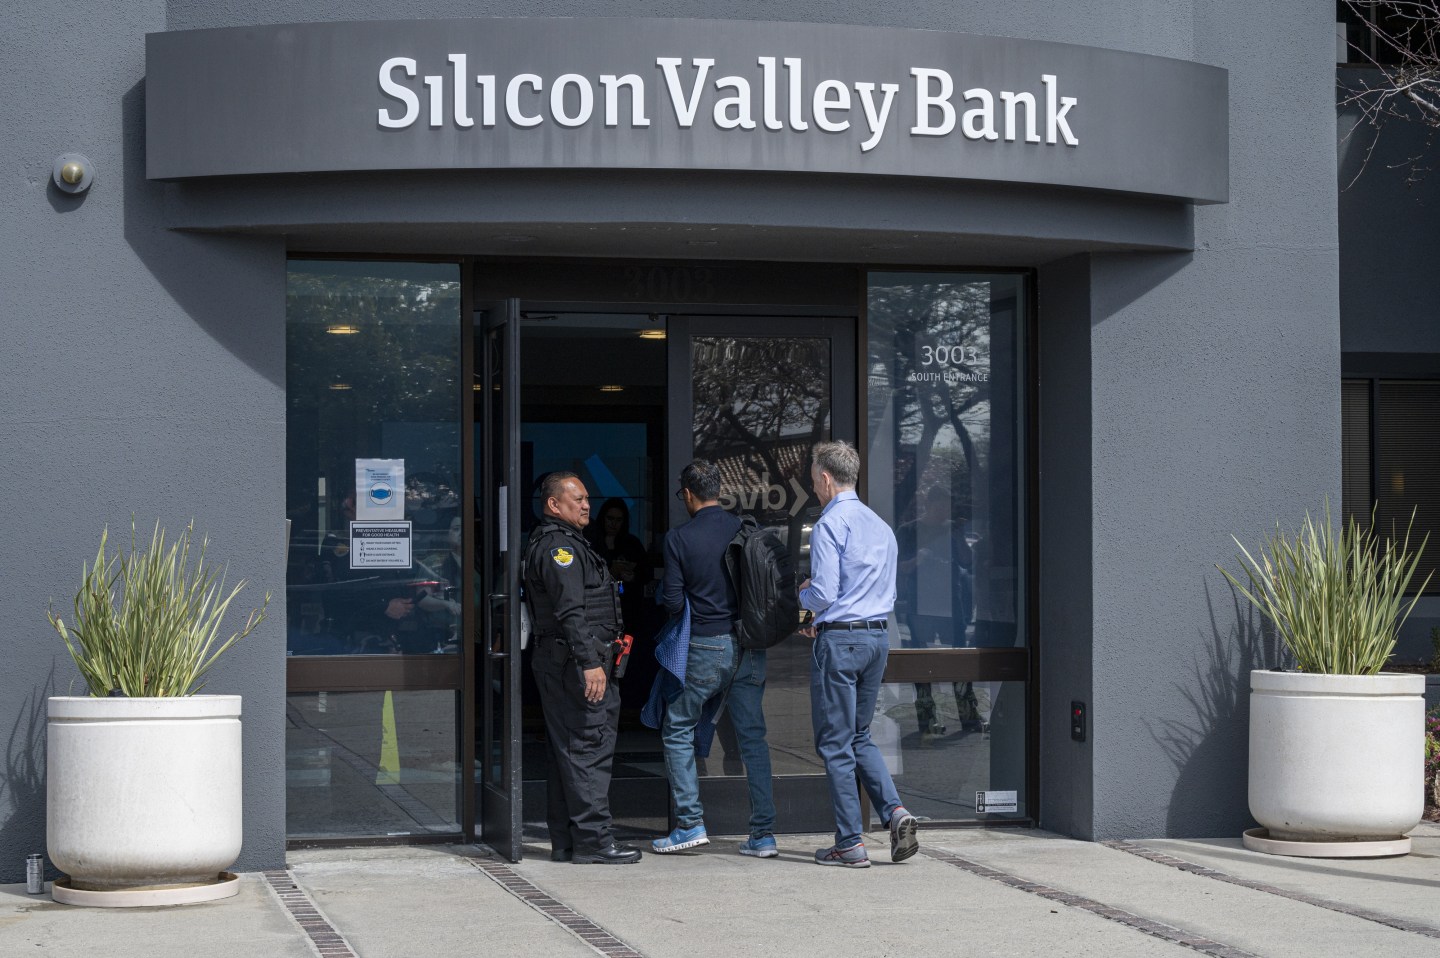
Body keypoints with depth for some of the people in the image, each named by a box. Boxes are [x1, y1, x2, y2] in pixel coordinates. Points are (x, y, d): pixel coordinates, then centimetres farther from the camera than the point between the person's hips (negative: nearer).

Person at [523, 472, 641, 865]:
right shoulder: (558, 546, -13)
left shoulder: (557, 543, 22)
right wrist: (590, 662, -26)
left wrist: (605, 648, 25)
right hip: (573, 664, -11)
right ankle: (592, 842, -9)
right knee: (589, 747, -10)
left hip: (560, 664, 11)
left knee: (566, 751, 12)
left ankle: (565, 842, 16)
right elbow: (571, 611, -22)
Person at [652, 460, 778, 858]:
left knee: (677, 731, 11)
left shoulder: (679, 539, -8)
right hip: (749, 646, 4)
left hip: (706, 646, -4)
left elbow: (673, 604, -7)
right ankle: (764, 833, 5)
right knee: (753, 736, 8)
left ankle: (691, 823, 6)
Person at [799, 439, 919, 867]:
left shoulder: (830, 525, -12)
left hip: (839, 641, -7)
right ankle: (895, 811, -2)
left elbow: (823, 594, -18)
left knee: (835, 743, 1)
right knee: (859, 736, 18)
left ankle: (850, 843, 2)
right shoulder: (881, 526, 12)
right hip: (878, 637, 7)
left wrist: (804, 593, 6)